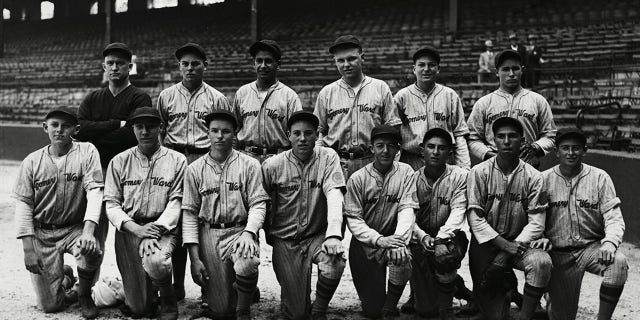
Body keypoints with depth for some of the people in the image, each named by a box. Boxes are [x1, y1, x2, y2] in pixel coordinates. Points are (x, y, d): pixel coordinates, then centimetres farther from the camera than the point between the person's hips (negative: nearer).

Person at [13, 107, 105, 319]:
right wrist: (28, 248, -8)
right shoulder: (32, 161, 1)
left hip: (76, 228, -1)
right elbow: (23, 204, 1)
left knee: (92, 250, -35)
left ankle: (84, 294, -2)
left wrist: (88, 231, -28)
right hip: (42, 233, 1)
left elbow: (94, 191, -14)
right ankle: (66, 278, 33)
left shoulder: (87, 152, -4)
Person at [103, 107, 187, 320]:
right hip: (128, 229, 2)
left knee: (155, 261, -36)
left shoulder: (177, 160, 4)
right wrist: (136, 229, -13)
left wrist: (156, 229, -18)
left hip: (163, 228, -2)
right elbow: (111, 203, 3)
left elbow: (176, 202, -3)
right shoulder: (120, 161, 9)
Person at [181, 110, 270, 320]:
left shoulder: (249, 165, 3)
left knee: (247, 265, -36)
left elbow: (258, 204, -2)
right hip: (209, 234, 1)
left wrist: (248, 233, -22)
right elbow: (189, 213, 4)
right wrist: (194, 258, -3)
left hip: (240, 230, -1)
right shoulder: (194, 169, 7)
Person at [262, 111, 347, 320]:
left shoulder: (328, 158, -3)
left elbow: (334, 195, -16)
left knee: (335, 262, -33)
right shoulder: (272, 165, -3)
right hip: (284, 240, -1)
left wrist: (333, 235, -30)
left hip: (318, 236, 1)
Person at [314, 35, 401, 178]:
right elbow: (318, 131, 14)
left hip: (372, 161, 0)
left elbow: (393, 128, 7)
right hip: (337, 163, 1)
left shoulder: (381, 88, 8)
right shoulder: (326, 92, 11)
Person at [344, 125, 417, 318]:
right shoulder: (357, 179, -6)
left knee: (403, 257, -35)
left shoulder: (405, 172, -3)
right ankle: (375, 295, 37)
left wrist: (399, 238, -31)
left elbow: (407, 209, -12)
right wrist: (378, 239, -28)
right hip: (365, 244, 0)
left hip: (392, 239, 1)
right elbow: (353, 219, -11)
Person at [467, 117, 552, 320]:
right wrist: (504, 245, -19)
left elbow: (536, 222, -8)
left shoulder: (533, 176, -3)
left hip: (518, 243, 1)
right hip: (486, 243, -1)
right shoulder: (479, 173, -6)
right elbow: (475, 217, -11)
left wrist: (515, 246, -19)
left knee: (542, 262, -32)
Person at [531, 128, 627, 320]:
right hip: (559, 254, 0)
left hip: (592, 247, 1)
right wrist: (540, 237, -17)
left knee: (618, 262, -32)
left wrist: (610, 242, -24)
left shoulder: (600, 178, -1)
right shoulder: (544, 179, 0)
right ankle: (553, 298, 37)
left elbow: (613, 218, -5)